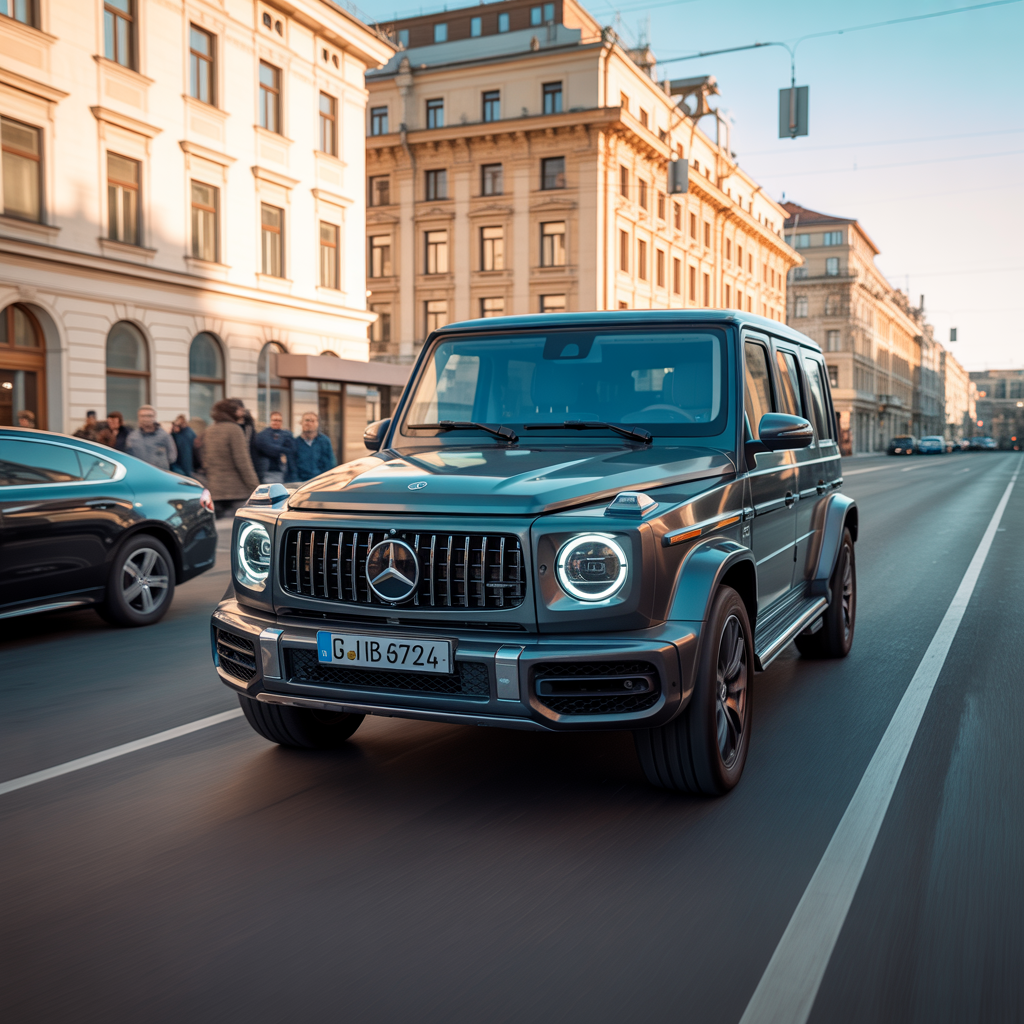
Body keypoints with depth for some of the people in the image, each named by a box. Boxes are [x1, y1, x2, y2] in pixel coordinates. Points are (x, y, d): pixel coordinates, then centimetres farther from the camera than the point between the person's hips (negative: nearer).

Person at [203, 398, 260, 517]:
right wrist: (254, 485, -10)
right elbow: (242, 460, -12)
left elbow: (205, 462, 17)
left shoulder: (207, 431, 13)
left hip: (214, 490, 7)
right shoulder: (234, 429, -8)